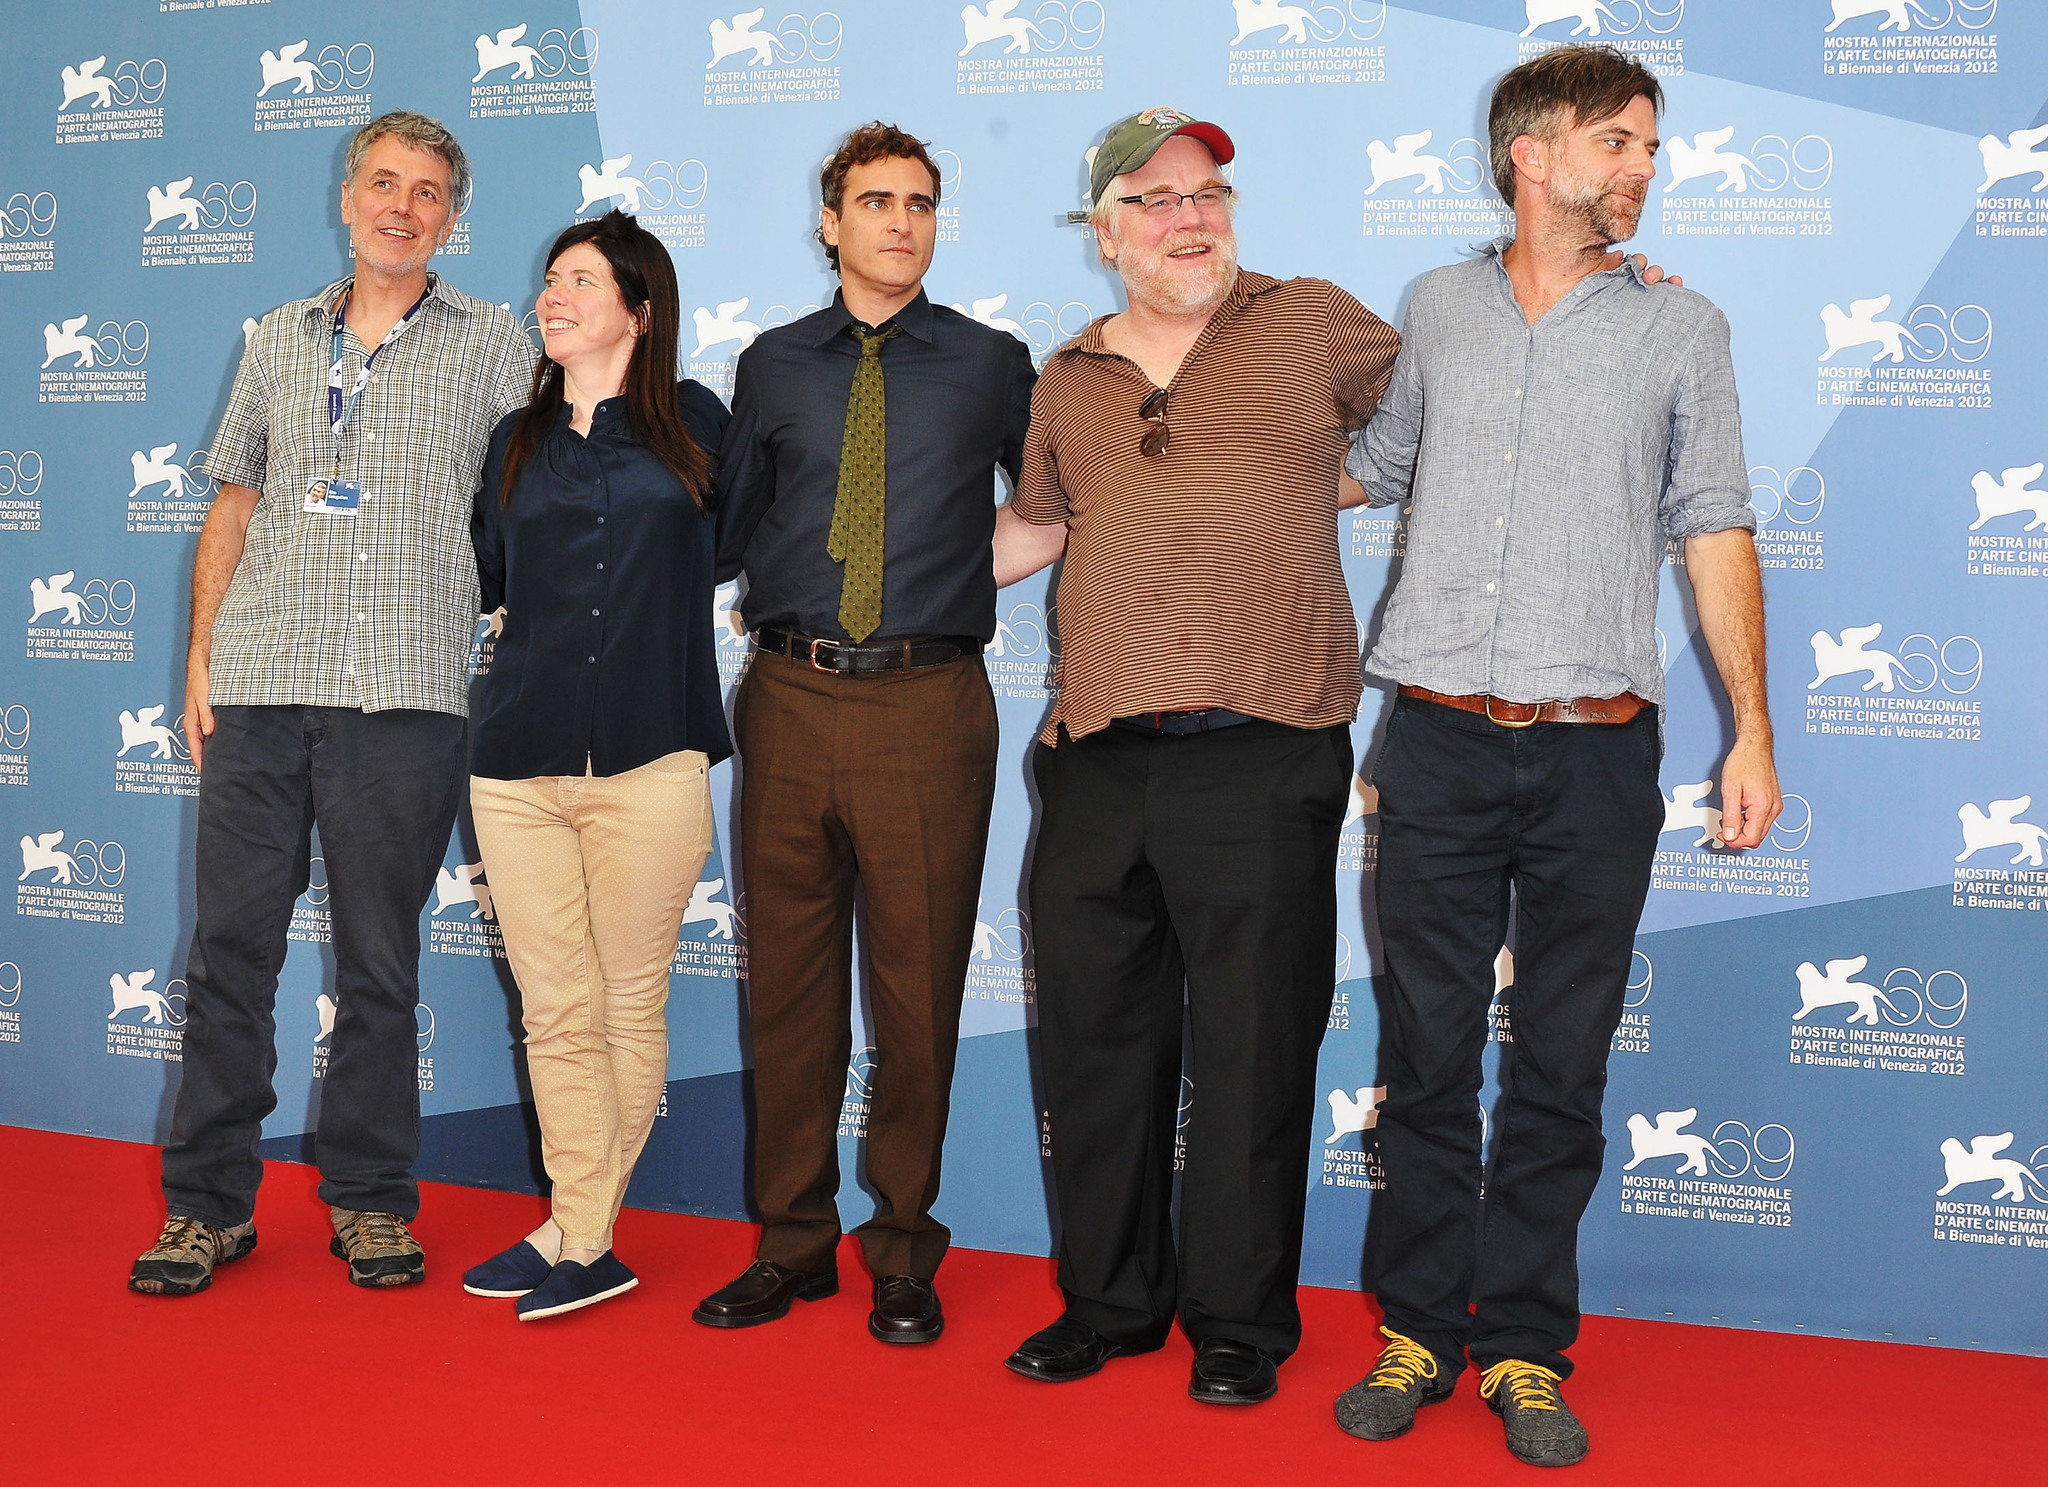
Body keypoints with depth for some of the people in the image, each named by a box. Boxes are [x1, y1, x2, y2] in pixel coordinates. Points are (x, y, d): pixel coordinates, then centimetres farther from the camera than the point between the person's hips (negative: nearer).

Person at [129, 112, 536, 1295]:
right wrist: (201, 654, 9)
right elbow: (234, 502, 18)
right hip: (260, 682, 3)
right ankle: (211, 1200, 14)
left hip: (406, 694, -2)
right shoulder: (281, 340, 17)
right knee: (231, 944, 3)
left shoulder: (492, 344, 8)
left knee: (380, 960, 3)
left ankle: (371, 1197, 16)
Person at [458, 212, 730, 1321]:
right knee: (556, 1017, 4)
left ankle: (576, 1238, 15)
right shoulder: (517, 441, 14)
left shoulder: (690, 422, 7)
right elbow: (478, 576, 22)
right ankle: (587, 1245, 14)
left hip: (649, 766, -2)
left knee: (628, 1011, 3)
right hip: (519, 768, 3)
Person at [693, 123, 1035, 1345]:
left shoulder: (993, 365, 8)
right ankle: (795, 1243, 22)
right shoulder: (773, 367, 12)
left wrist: (973, 568, 3)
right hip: (790, 697, 2)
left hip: (929, 705, -2)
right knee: (789, 978, 8)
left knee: (919, 985, 3)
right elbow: (724, 534, 16)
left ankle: (904, 1253, 18)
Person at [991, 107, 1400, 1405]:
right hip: (1100, 761, 4)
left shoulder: (1313, 325, 6)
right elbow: (1032, 530, 28)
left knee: (1252, 1050, 3)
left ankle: (1241, 1323, 19)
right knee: (1096, 1040, 10)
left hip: (1263, 759, -3)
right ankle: (1112, 1300, 26)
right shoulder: (1069, 382, 16)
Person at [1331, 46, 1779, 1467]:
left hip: (1598, 756, 0)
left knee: (1561, 1068, 5)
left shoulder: (1682, 328, 8)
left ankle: (1526, 1347, 18)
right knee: (1426, 1050, 5)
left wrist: (1753, 730, 1)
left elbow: (1716, 533, 6)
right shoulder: (1437, 307, 11)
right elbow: (1376, 468, 26)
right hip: (1439, 742, 1)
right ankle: (1421, 1325, 20)